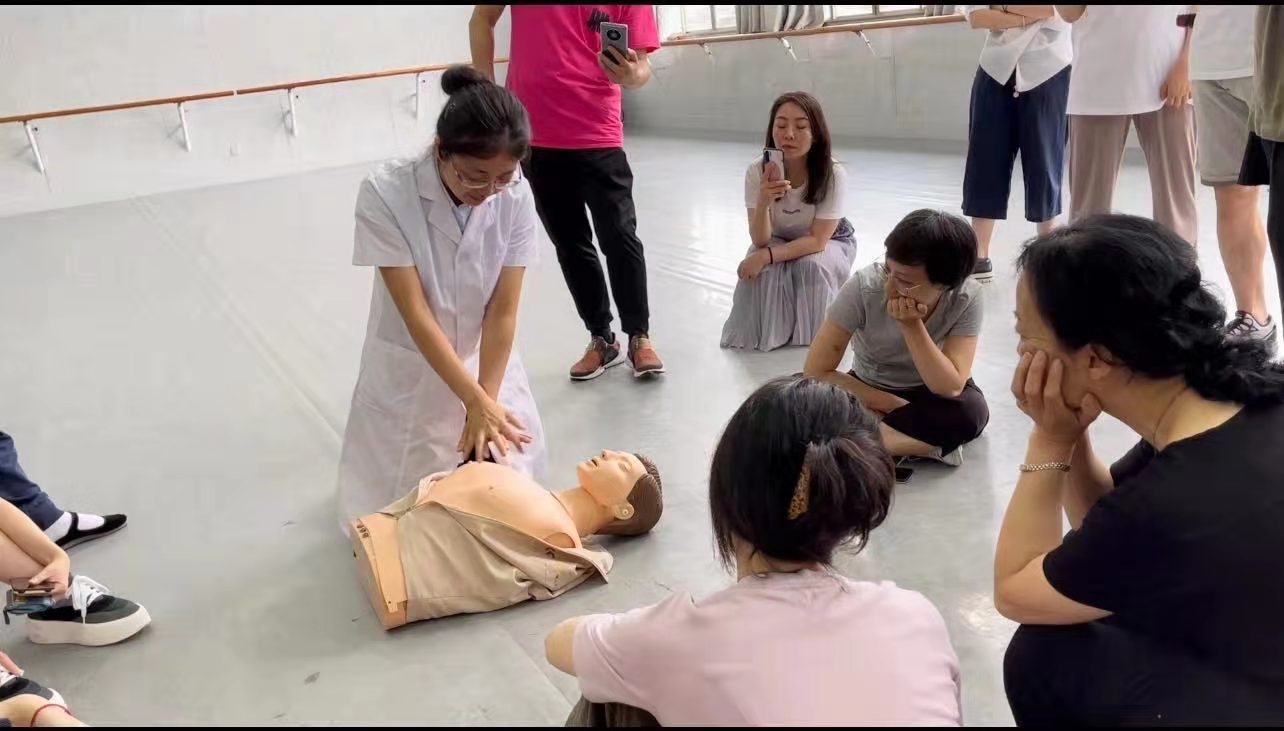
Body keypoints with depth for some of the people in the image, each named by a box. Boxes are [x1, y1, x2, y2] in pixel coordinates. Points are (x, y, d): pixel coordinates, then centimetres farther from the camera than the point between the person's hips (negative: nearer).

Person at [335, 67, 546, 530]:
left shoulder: (516, 198, -17)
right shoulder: (385, 194, -24)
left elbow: (503, 310, -14)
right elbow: (415, 313, -24)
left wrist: (487, 400, -20)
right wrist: (476, 401, -26)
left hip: (486, 362, 2)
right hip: (408, 373, -2)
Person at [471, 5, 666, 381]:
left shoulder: (631, 8, -6)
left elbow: (640, 65, -6)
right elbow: (482, 19, 9)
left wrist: (632, 76, -30)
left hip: (598, 136, -2)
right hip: (534, 135, 2)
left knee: (620, 239, -3)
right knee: (570, 244, 11)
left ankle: (639, 337, 14)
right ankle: (602, 339, 24)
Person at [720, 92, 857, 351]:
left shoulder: (833, 174, -31)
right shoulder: (757, 171, -25)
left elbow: (817, 240, -27)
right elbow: (760, 240, -27)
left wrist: (766, 256, -37)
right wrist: (763, 202, -47)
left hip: (829, 242, -1)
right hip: (779, 241, 1)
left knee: (811, 266, -33)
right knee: (763, 269, -30)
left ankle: (816, 335, -6)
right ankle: (764, 332, -4)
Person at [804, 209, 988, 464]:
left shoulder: (966, 297, -24)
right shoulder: (864, 287, -26)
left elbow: (950, 388, -27)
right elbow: (816, 372, -21)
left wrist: (912, 326, -36)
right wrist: (895, 405, -20)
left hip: (929, 396, 1)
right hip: (870, 395, 0)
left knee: (971, 411, -34)